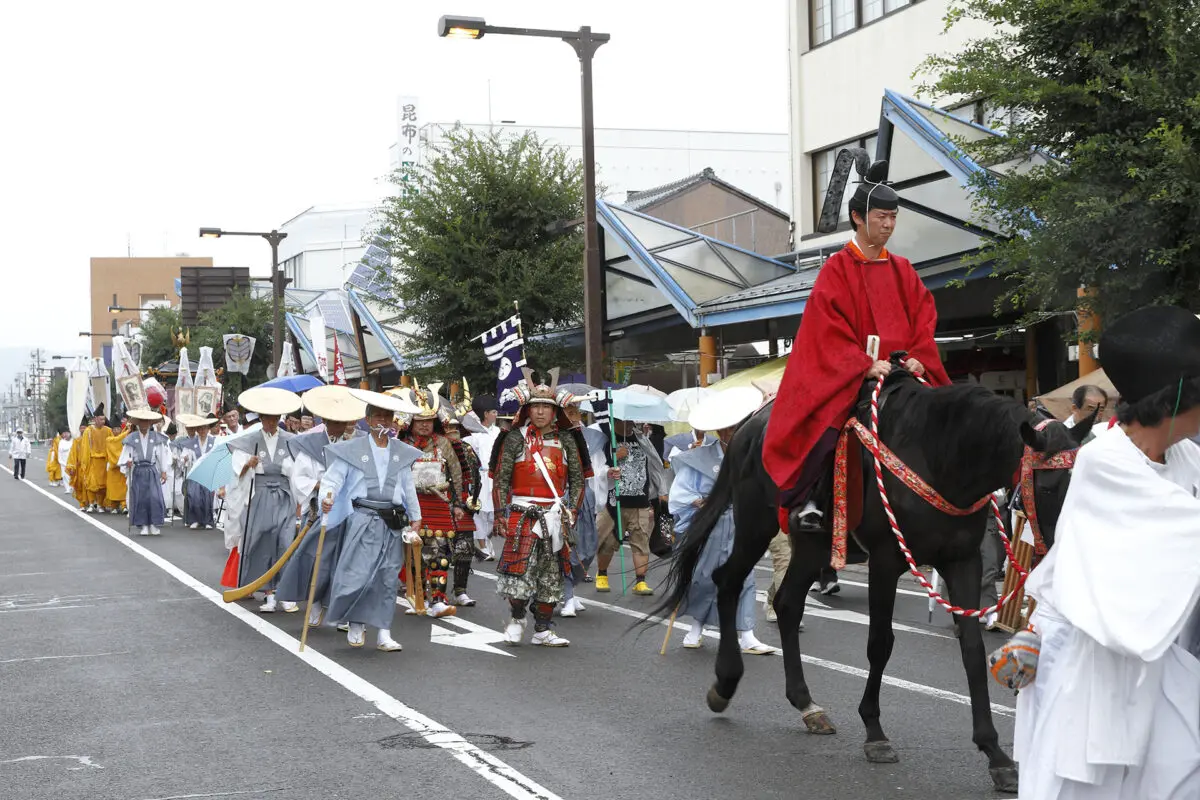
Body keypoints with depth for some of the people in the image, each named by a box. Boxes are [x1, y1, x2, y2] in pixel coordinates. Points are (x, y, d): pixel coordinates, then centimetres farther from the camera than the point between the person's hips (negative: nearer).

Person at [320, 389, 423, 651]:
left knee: (388, 578, 3)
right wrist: (327, 496, -23)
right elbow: (333, 476, -4)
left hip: (393, 521, 4)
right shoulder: (353, 449, 2)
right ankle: (356, 625, 12)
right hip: (363, 519, -3)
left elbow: (409, 487, 17)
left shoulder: (402, 452, 13)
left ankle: (384, 634, 8)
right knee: (358, 573, -10)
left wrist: (416, 517, 16)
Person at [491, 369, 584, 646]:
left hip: (555, 515, 3)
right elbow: (501, 478, 1)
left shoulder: (565, 440, 9)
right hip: (522, 514, -3)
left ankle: (543, 630, 14)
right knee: (519, 569, -9)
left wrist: (570, 509, 1)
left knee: (552, 573, 5)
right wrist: (502, 512, -6)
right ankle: (517, 618, 14)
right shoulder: (515, 438, 2)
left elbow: (577, 477, 11)